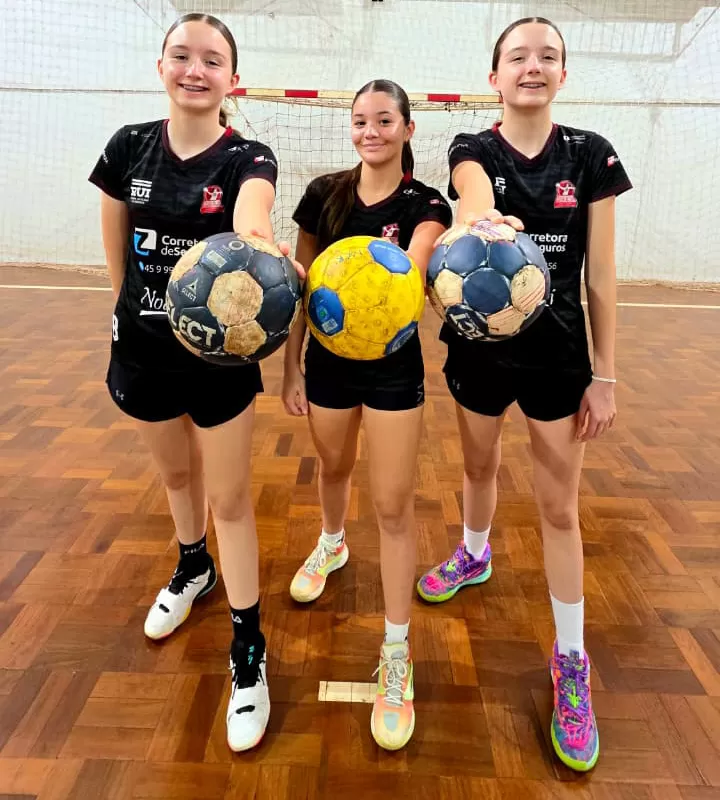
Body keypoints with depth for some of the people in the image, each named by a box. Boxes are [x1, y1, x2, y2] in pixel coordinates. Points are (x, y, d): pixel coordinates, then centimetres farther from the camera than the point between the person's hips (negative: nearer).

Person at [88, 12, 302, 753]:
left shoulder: (248, 158, -12)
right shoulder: (128, 148, -2)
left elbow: (251, 225, -35)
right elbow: (116, 250, 7)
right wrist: (136, 316, 8)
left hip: (222, 353, -3)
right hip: (143, 350, 4)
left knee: (231, 499, 3)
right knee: (177, 475, 23)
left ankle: (247, 653, 19)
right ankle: (192, 569, 53)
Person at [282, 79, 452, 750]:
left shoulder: (426, 204, -8)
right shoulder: (324, 193, -1)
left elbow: (413, 267, -30)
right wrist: (291, 367, 1)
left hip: (394, 367, -2)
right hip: (328, 361, 3)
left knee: (394, 508, -2)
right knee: (333, 468, 23)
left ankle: (396, 658, 13)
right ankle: (331, 544, 58)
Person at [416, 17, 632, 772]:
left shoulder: (590, 154, -2)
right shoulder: (471, 149, -2)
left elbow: (600, 273, -3)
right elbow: (476, 196, -28)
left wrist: (604, 374, -4)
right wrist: (487, 220, -53)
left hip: (558, 354, 0)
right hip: (479, 346, 1)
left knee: (559, 506, 5)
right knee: (479, 469, 20)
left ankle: (571, 662, 22)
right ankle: (475, 555, 51)